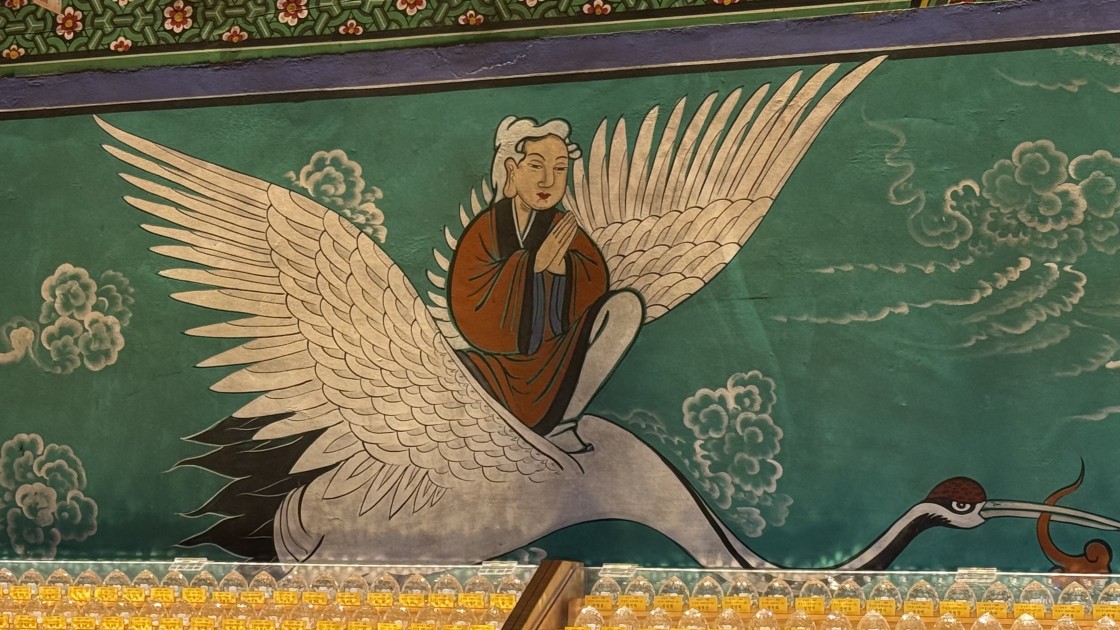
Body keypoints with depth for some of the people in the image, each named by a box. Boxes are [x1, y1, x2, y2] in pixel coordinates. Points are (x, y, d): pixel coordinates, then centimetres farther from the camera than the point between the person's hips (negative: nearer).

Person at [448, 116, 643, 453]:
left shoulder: (563, 228, 1)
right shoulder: (485, 229, -9)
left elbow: (596, 288, -7)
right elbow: (469, 303, -20)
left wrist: (561, 265, -28)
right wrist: (535, 262, -28)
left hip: (556, 357, 3)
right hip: (496, 358, -3)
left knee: (626, 306, -17)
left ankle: (560, 423, -12)